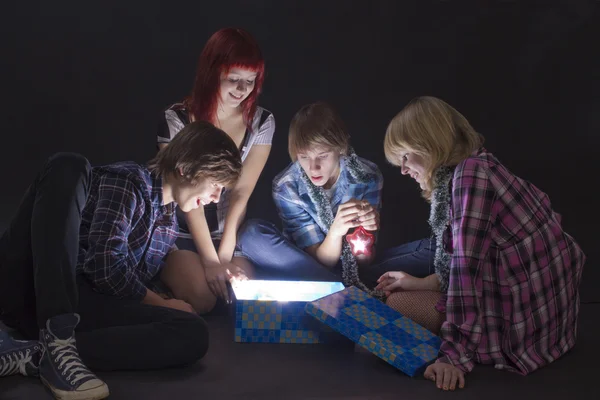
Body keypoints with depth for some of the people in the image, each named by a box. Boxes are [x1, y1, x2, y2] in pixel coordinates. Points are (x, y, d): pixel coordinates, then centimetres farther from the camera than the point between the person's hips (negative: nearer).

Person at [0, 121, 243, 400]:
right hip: (32, 287, -5)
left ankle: (34, 355, -27)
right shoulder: (129, 181, -5)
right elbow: (106, 268, -16)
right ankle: (56, 340, -35)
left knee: (193, 333, -19)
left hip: (80, 304, 6)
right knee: (69, 166, -27)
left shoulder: (169, 224, 20)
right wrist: (162, 304, -2)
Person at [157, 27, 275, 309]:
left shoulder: (262, 122, -4)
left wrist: (224, 255, -15)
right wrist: (210, 260, -23)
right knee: (201, 296, -25)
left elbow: (241, 193, -8)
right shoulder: (176, 120, -14)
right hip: (180, 233, -3)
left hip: (228, 235, 3)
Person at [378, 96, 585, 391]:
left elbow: (468, 265, -26)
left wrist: (455, 354, -27)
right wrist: (421, 283, 18)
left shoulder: (471, 172, -20)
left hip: (526, 323, -10)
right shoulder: (475, 170, 10)